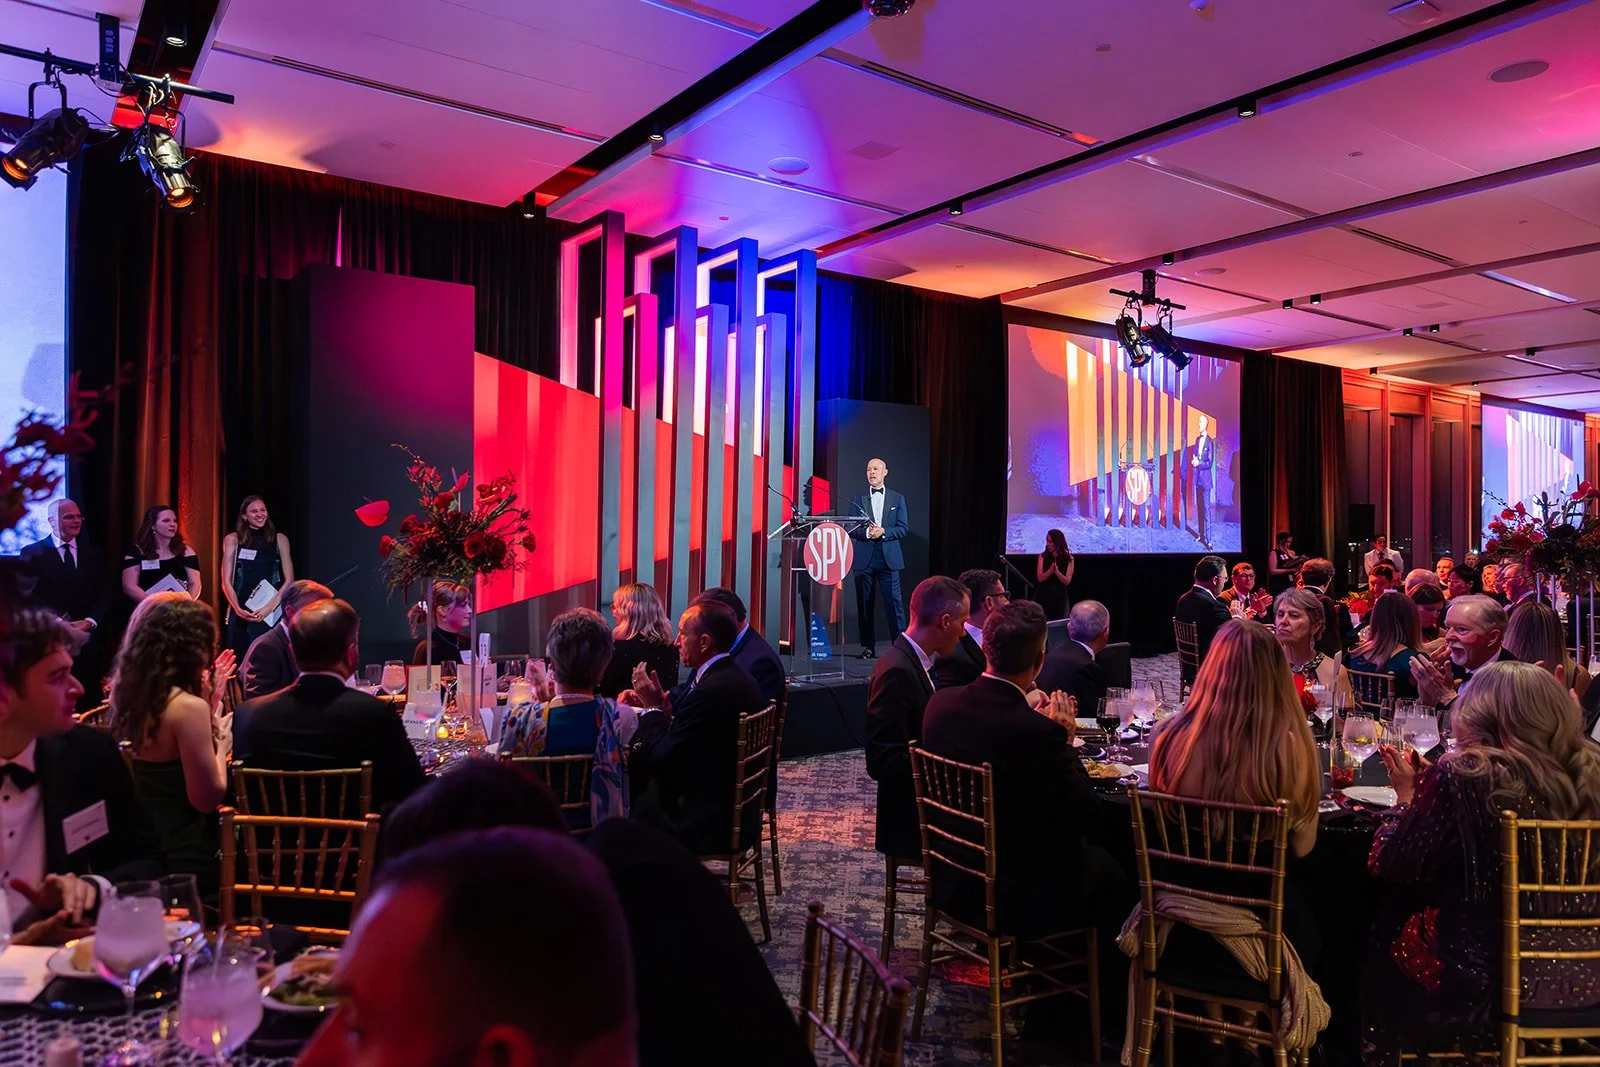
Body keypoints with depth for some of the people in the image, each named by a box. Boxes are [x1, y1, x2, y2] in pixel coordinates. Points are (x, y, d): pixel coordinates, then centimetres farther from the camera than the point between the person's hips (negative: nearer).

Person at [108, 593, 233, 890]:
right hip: (185, 857, -9)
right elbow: (208, 798, -20)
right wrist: (221, 743, -4)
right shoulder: (188, 706, -23)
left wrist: (209, 700, 11)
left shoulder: (132, 695, 3)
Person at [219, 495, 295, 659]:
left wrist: (269, 608, -11)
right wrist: (238, 609, -11)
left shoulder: (279, 539, 5)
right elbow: (226, 582, 4)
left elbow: (289, 580, 0)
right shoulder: (232, 540, 6)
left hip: (272, 613, 0)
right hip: (241, 612, 0)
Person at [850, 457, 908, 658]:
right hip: (864, 559, 1)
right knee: (864, 604, 4)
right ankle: (868, 647, 11)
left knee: (894, 602, -5)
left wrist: (883, 532, -13)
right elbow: (851, 529, 4)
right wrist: (867, 532, -15)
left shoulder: (897, 499, 9)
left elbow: (903, 528, 2)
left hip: (889, 558, -1)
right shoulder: (858, 499, 10)